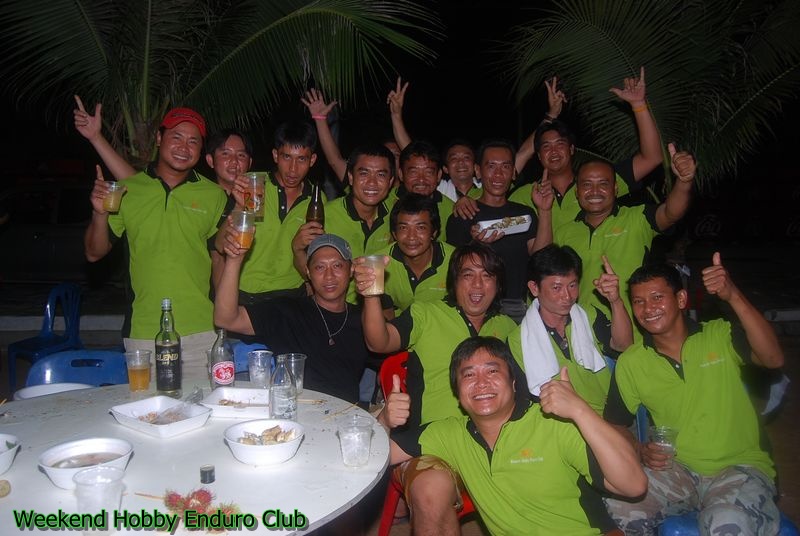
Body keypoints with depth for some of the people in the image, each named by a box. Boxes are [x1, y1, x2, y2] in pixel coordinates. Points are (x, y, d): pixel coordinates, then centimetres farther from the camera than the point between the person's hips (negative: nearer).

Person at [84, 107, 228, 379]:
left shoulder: (214, 194, 4)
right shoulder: (127, 191, 4)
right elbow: (94, 253, 8)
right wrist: (100, 213, -10)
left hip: (201, 330, 0)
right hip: (144, 334, 0)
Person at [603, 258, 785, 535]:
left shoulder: (720, 336, -4)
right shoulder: (630, 362, 1)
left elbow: (773, 359, -24)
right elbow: (614, 423, 11)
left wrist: (733, 296, -34)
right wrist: (640, 450, -9)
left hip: (740, 467, -3)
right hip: (676, 469, 3)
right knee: (618, 504, -23)